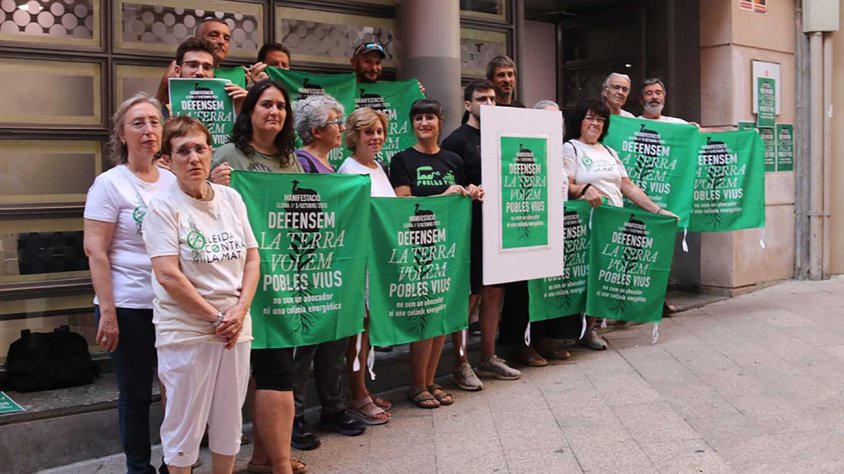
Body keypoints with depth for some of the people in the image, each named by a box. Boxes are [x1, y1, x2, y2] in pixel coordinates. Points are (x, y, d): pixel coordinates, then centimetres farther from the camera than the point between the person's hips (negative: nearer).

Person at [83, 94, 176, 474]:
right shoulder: (110, 183, -6)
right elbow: (96, 252, -11)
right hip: (130, 308, -4)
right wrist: (107, 312, -15)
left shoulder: (173, 181, 8)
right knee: (136, 394, 7)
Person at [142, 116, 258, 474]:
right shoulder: (163, 206, -8)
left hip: (235, 327, 5)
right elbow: (167, 274, -15)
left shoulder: (231, 198, 7)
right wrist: (216, 316, -15)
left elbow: (252, 258, 8)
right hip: (186, 331, -5)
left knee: (229, 420, 14)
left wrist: (240, 310, -6)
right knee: (185, 424, 5)